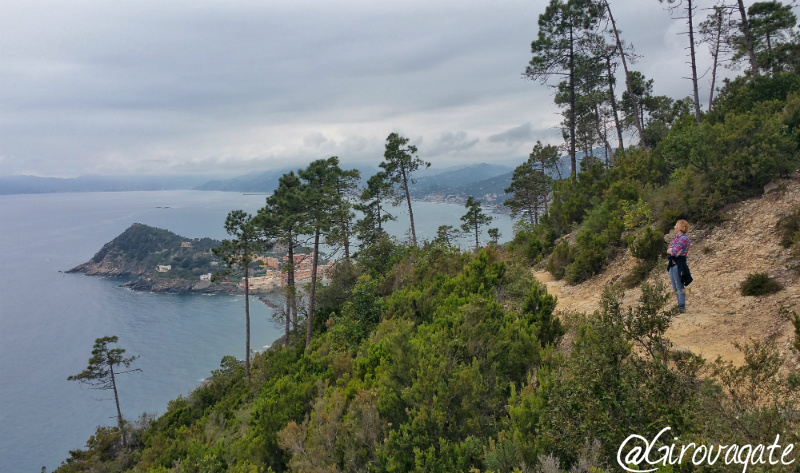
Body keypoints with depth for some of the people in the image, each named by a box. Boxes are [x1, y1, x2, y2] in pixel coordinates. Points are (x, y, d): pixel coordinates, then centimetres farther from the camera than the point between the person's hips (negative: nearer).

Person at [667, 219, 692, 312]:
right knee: (675, 287, 14)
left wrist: (672, 250, -1)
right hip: (672, 263, 9)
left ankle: (682, 306, 3)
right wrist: (673, 250, -12)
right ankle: (680, 304, 24)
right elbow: (668, 250, 6)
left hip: (679, 264, -9)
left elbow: (674, 251, -21)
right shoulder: (676, 237, 13)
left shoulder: (684, 238, -14)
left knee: (680, 287, -3)